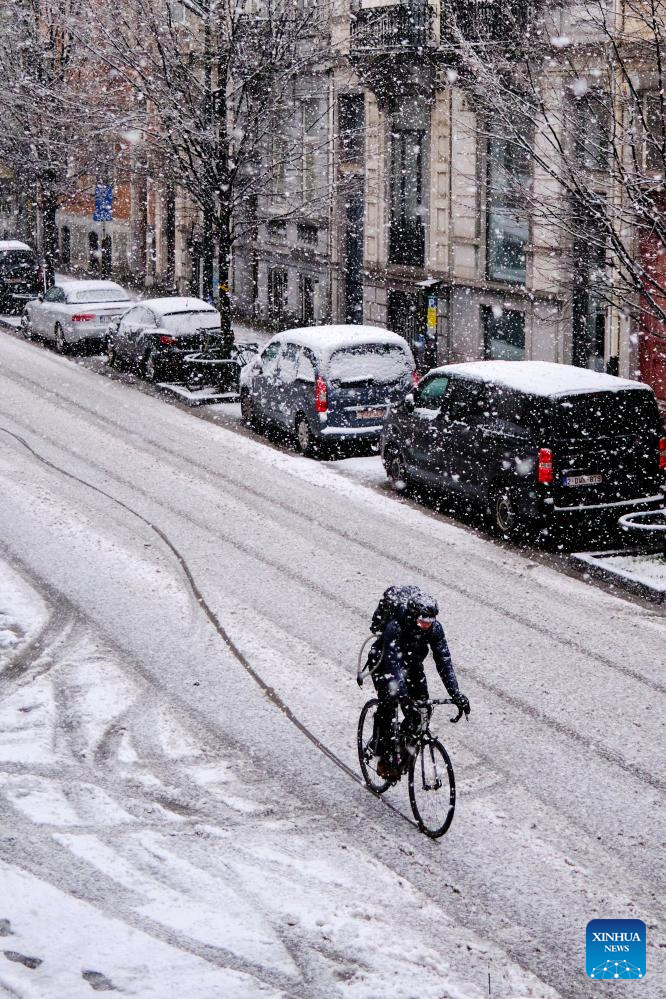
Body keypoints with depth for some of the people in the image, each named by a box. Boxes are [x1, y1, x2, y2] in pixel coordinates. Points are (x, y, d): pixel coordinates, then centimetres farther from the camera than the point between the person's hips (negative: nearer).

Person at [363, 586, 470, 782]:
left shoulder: (435, 628, -25)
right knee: (388, 704, -21)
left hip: (412, 663, 4)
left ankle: (404, 753, 12)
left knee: (420, 710, -8)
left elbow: (444, 661, -24)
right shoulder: (395, 627, -37)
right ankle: (385, 759, -9)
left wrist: (456, 694, -33)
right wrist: (404, 697, -54)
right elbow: (393, 664, -44)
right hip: (383, 662, -4)